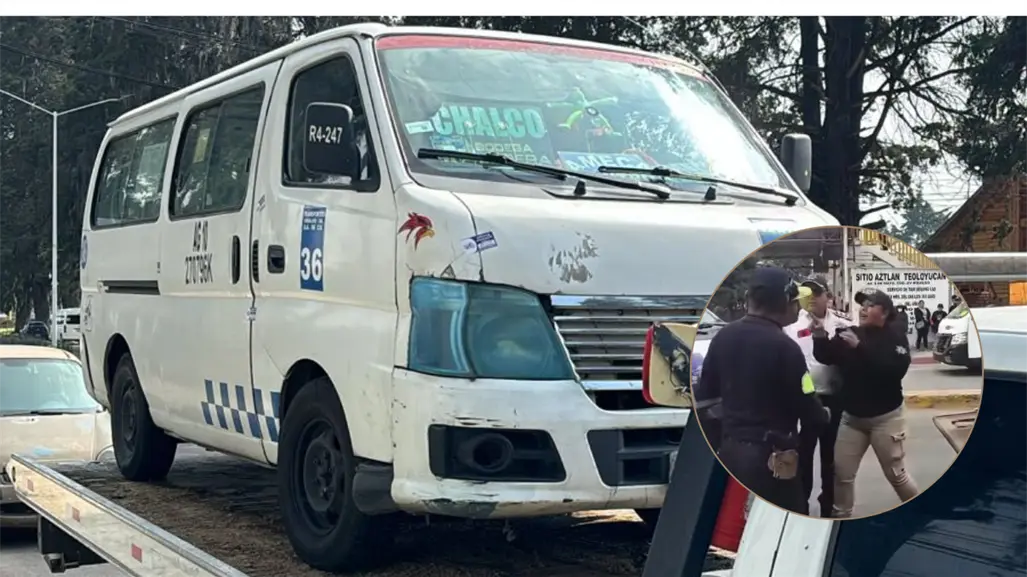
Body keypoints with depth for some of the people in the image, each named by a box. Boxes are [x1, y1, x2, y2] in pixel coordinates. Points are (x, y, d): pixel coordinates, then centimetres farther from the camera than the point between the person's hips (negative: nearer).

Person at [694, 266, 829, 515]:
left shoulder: (723, 337, 5)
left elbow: (704, 397, 9)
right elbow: (809, 412, -12)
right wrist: (824, 415, 11)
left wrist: (716, 443, 19)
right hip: (770, 457, -7)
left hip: (729, 452, 7)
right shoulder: (784, 347, -16)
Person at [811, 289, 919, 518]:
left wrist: (860, 347, -32)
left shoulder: (896, 340, -9)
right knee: (841, 471, 5)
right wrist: (820, 337, -23)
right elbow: (826, 357, -3)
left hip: (885, 417, -4)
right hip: (851, 416, 4)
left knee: (896, 473, 4)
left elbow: (894, 370, -26)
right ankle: (840, 517, 20)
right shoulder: (849, 334, 2)